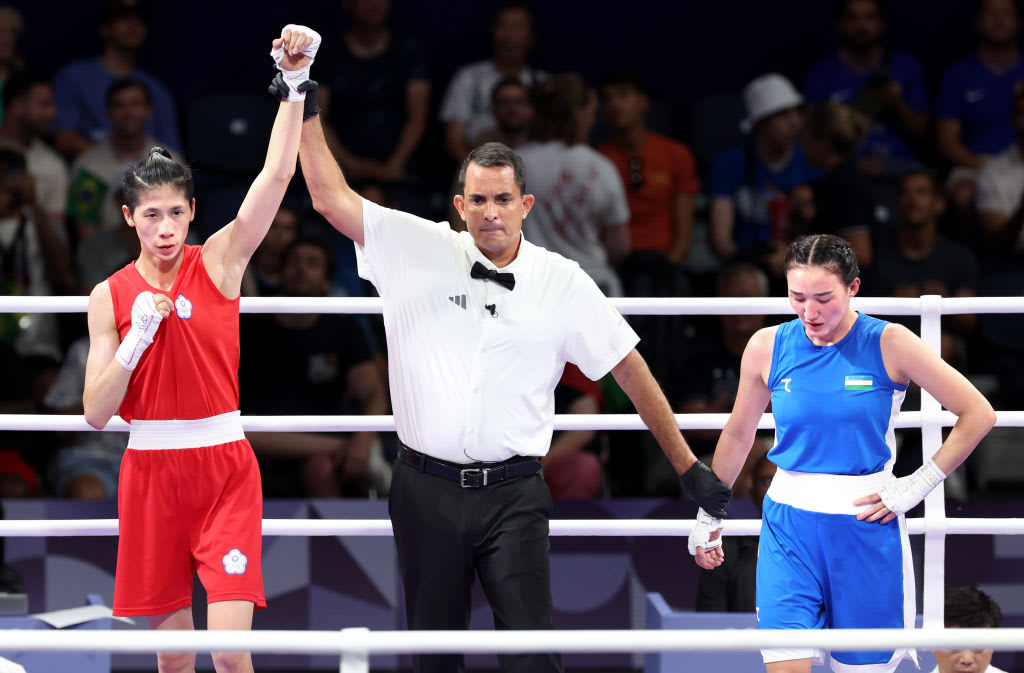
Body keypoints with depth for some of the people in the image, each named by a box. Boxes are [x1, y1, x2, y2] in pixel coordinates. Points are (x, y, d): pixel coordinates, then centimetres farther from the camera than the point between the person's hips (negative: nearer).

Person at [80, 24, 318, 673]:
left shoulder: (219, 261, -1)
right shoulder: (111, 296, 2)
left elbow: (277, 172, -13)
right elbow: (96, 412, 0)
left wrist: (295, 82, -22)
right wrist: (137, 338, -13)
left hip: (223, 468, -2)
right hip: (150, 470, 2)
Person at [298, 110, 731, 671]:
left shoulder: (564, 283, 3)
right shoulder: (419, 250, 3)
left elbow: (631, 370, 9)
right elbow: (331, 197, 3)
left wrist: (689, 469, 11)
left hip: (512, 496, -1)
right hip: (426, 491, 1)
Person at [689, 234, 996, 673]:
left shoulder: (889, 344, -7)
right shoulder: (767, 347, 1)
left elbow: (978, 415, -3)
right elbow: (738, 436, 16)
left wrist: (916, 487, -6)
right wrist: (707, 517, 20)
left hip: (866, 526, -1)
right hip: (789, 527, 1)